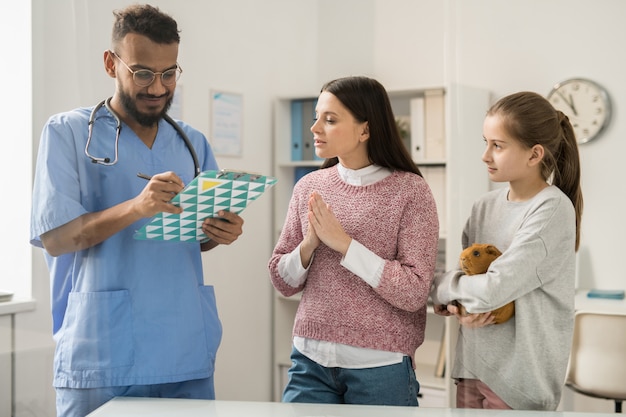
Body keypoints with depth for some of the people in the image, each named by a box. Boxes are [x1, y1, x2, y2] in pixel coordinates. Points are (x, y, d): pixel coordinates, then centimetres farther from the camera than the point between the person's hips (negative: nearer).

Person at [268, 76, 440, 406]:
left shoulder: (410, 191, -8)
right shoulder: (309, 187, 4)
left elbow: (414, 292, -14)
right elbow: (283, 282, 7)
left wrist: (344, 243, -18)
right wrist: (308, 245, -12)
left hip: (380, 366, -3)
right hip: (310, 359, 3)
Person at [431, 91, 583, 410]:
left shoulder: (552, 209, -15)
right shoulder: (485, 206, 6)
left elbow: (493, 289, -21)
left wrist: (440, 290, -6)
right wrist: (459, 306, -10)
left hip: (517, 380, -6)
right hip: (472, 364, 6)